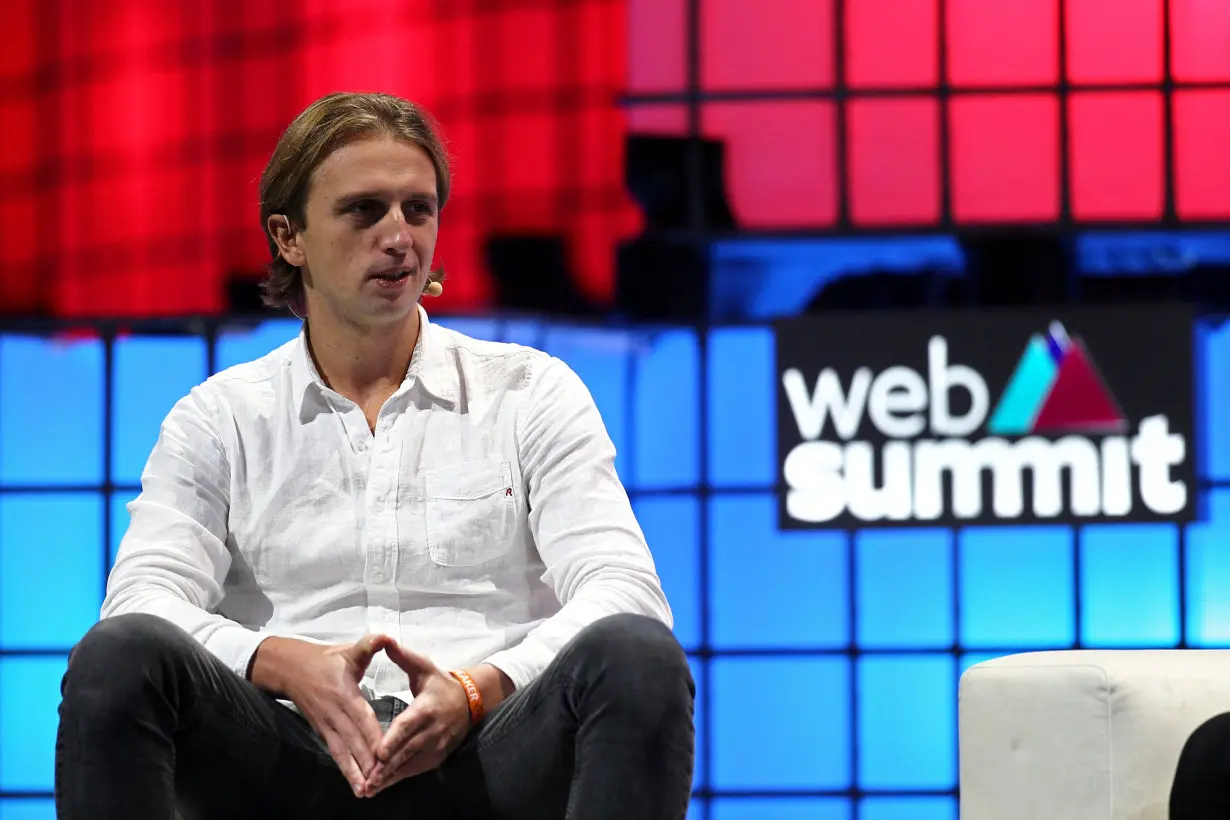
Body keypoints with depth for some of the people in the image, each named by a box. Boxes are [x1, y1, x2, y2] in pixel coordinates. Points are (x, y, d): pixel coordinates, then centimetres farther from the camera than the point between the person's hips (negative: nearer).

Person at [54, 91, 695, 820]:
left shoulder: (533, 393, 15)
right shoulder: (220, 418, 16)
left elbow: (622, 590, 2)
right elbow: (143, 598, 1)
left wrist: (478, 690, -18)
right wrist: (290, 667, -21)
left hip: (482, 759, 0)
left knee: (638, 656, -32)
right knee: (119, 655, -30)